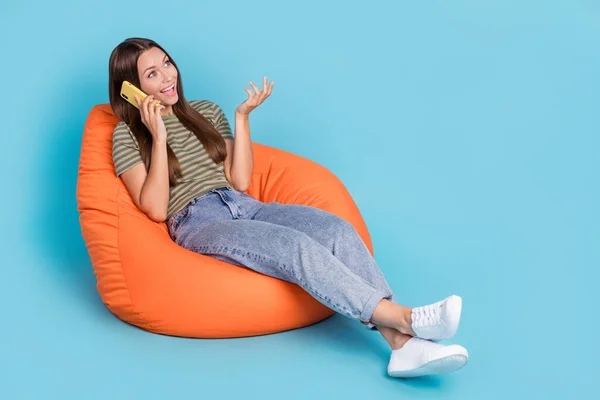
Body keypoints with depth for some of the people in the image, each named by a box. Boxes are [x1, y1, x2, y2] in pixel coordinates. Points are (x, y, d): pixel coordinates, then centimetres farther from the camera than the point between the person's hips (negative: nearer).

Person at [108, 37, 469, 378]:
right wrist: (159, 138, -10)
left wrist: (243, 116, 5)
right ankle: (404, 317, -39)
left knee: (337, 229, -24)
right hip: (198, 223, -5)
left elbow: (239, 181, 12)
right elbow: (155, 209, -6)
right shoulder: (127, 136, 6)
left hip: (243, 206, 5)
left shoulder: (206, 112, 20)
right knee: (296, 246, -33)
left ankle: (404, 344, -37)